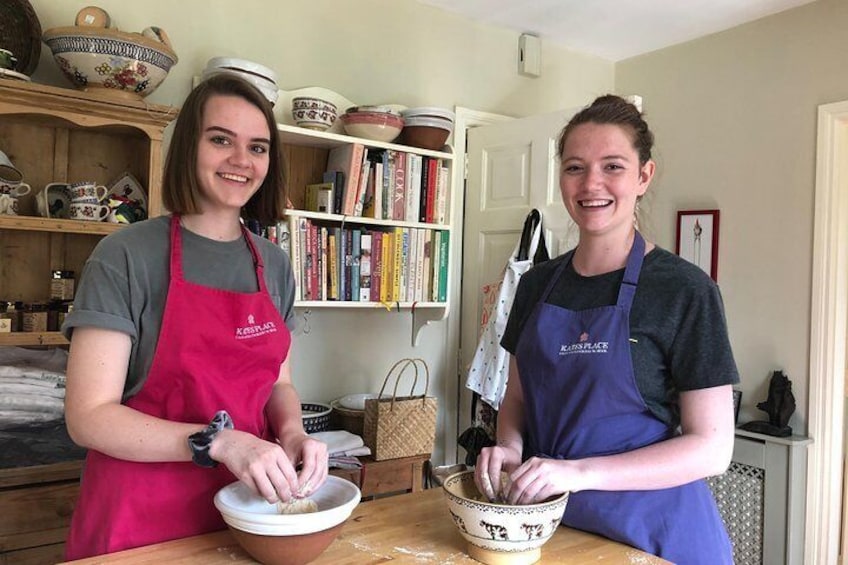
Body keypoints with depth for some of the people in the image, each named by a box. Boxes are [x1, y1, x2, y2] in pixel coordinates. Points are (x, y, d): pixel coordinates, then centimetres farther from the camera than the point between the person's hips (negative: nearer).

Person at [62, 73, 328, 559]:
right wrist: (219, 442, -26)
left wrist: (292, 433, -11)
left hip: (246, 509, 5)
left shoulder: (274, 264, 3)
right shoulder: (126, 256, -12)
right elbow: (89, 416, -14)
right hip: (140, 519, -4)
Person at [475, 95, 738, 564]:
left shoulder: (683, 289, -14)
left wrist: (580, 472, -24)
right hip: (546, 521, 5)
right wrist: (509, 446, -11)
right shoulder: (538, 283, 1)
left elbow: (711, 448, -15)